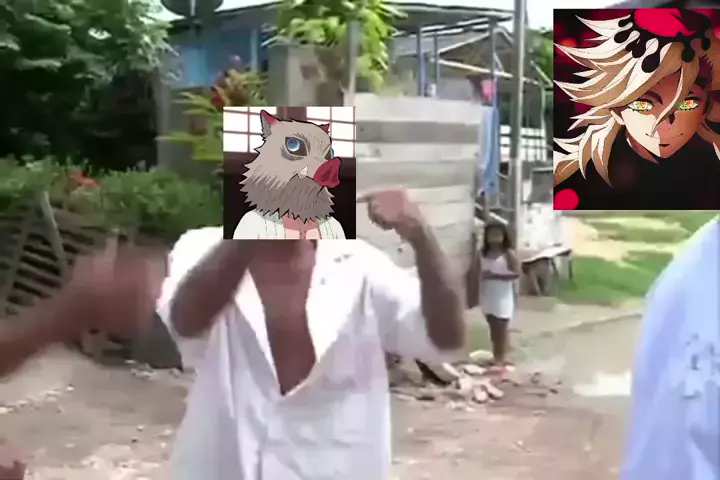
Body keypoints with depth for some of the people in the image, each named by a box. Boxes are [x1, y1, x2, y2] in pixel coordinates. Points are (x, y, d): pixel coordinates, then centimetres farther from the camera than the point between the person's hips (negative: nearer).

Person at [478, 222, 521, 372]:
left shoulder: (508, 254, -11)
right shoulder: (483, 253, 5)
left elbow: (516, 273, -18)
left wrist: (495, 276, -22)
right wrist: (481, 276, -6)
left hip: (503, 297, -5)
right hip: (487, 296, 6)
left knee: (502, 328, -3)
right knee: (493, 328, 12)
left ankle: (501, 360, 1)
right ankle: (497, 358, 21)